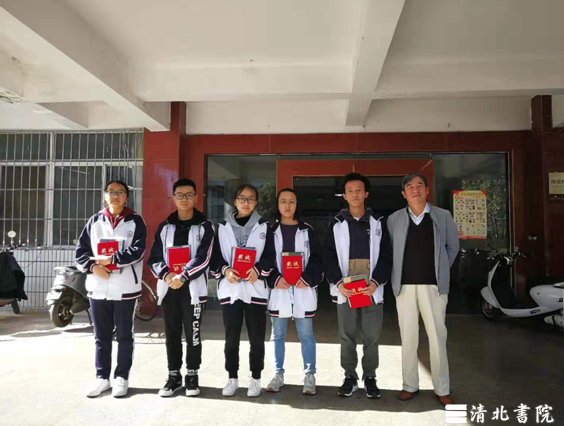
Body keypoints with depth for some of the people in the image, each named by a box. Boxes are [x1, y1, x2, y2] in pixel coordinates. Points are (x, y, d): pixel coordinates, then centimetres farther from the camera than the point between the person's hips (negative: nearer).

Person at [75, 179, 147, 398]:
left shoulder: (136, 221, 1)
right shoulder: (95, 221, 11)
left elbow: (137, 251, -10)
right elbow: (81, 251, 7)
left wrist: (110, 259, -15)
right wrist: (93, 266, -10)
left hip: (125, 288, -3)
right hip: (98, 287, 3)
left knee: (124, 335, 7)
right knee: (102, 336, 13)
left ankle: (122, 377, 20)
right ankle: (102, 377, 25)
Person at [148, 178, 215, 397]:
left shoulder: (205, 226, 1)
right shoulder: (164, 227, 12)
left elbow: (203, 258, -10)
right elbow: (154, 258, 5)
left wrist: (183, 276, -21)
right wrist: (166, 274, -14)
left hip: (192, 288, -3)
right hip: (168, 287, 3)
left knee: (193, 334, 4)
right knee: (172, 334, 10)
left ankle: (192, 375, 18)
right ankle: (174, 376, 23)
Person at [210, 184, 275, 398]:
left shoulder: (264, 226, 7)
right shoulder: (223, 227, 8)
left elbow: (270, 256, 1)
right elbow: (215, 257, 5)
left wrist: (257, 270, -17)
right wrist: (225, 270, -15)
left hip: (255, 288, -1)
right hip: (230, 288, 1)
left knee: (257, 337, 6)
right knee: (231, 337, 9)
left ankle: (255, 379, 21)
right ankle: (232, 378, 24)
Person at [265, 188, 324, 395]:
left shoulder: (307, 230, 6)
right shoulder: (270, 230, 6)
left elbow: (317, 259, 2)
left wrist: (307, 278, -13)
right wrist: (275, 279, -13)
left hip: (303, 289, 0)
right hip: (278, 289, 1)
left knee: (306, 335, 6)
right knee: (278, 335, 11)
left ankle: (309, 376, 18)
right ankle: (278, 374, 25)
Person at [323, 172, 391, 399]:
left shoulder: (378, 223, 6)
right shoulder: (336, 224, 5)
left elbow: (386, 256, 1)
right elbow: (329, 257, 1)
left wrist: (376, 282, -13)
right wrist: (338, 282, -13)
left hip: (372, 289, 0)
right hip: (345, 289, 0)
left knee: (372, 336, 7)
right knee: (347, 336, 9)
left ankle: (369, 377, 24)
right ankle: (350, 376, 24)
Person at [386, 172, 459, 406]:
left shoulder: (443, 216, 1)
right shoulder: (394, 219, 3)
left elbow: (453, 245, 13)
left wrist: (441, 270, 11)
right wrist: (397, 274, 6)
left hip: (433, 285, -1)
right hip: (405, 285, 1)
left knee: (437, 337, 5)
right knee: (408, 337, 8)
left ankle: (442, 388, 19)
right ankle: (410, 385, 22)